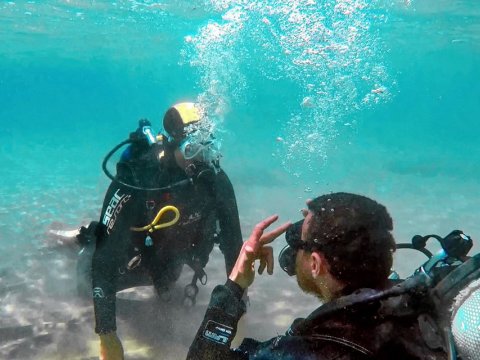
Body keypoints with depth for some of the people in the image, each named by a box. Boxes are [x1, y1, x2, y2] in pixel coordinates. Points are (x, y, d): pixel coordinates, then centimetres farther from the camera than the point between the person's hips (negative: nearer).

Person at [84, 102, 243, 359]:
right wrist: (107, 334, -40)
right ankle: (85, 236, 34)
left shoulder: (214, 178, -29)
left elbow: (232, 238, -17)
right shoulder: (135, 178, -40)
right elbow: (106, 254, -39)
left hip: (172, 263, 4)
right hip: (134, 261, -4)